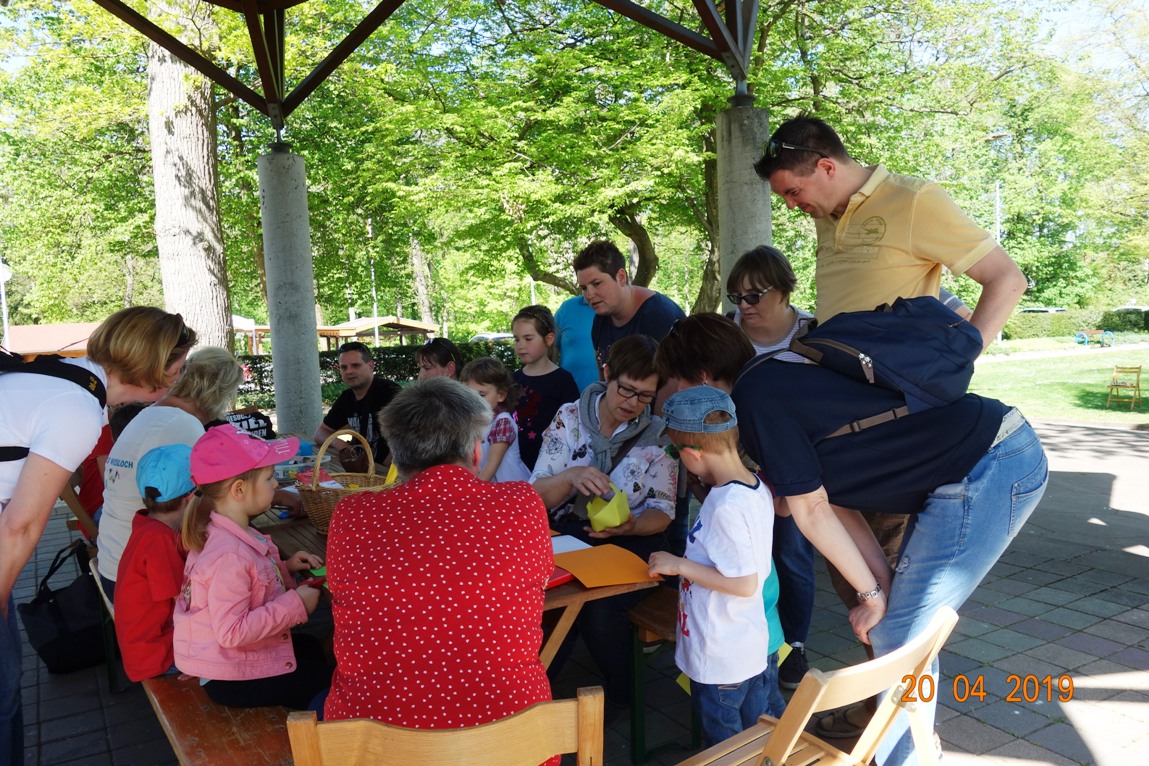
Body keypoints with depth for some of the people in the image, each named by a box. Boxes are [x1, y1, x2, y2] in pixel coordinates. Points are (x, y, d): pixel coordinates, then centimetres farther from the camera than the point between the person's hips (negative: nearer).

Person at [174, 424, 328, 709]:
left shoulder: (234, 534, -2)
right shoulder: (229, 556, -32)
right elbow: (232, 631, -34)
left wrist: (284, 568, 1)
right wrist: (295, 604, -27)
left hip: (240, 656, 10)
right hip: (232, 678, -10)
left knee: (318, 649, 25)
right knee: (329, 679, -2)